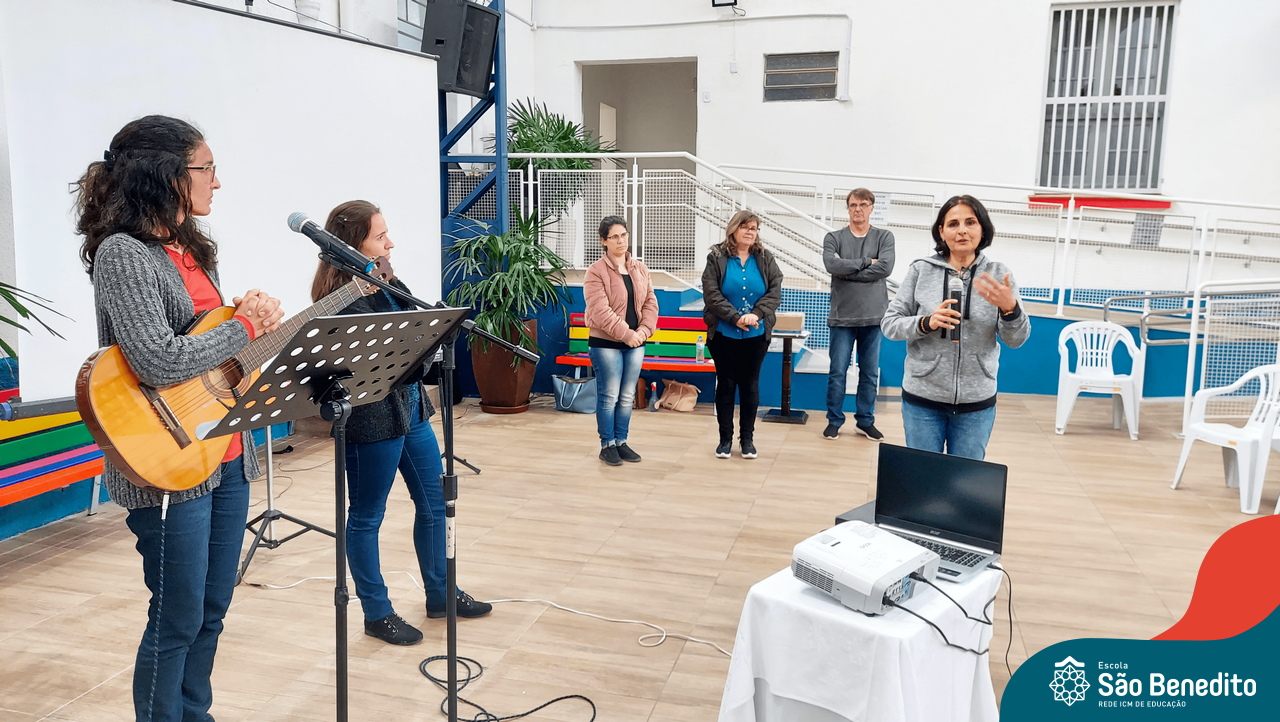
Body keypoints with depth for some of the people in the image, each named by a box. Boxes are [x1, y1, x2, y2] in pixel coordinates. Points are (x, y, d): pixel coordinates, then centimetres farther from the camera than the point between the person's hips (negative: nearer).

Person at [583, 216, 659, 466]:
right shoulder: (596, 271, -10)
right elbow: (600, 311, -18)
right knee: (608, 397, 0)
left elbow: (650, 302, 8)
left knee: (627, 397, 11)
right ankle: (607, 445, 11)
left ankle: (621, 442, 22)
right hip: (606, 344, -6)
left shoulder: (640, 269, 9)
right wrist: (626, 334, -19)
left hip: (635, 343, 6)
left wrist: (644, 330, -8)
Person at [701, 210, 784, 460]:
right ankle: (725, 438, 14)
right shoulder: (717, 257, -5)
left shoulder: (765, 258, 3)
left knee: (750, 384, 8)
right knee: (725, 384, 5)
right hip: (724, 333, -2)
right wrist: (736, 317, -19)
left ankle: (747, 438, 18)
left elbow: (775, 292, -3)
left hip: (756, 335, 2)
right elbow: (712, 294, -12)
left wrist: (756, 314, -18)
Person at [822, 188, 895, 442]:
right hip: (842, 316, -1)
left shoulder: (884, 237, 4)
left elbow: (886, 267, -13)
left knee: (870, 373, 9)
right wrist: (866, 262, -12)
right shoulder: (834, 238, 3)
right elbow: (831, 265, -16)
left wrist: (847, 269, -12)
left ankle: (865, 420, 21)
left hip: (874, 316, 1)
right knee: (837, 372, 3)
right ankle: (834, 420, 15)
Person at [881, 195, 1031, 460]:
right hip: (923, 399, -1)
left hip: (976, 403, 1)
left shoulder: (997, 274, -1)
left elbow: (1016, 339, -1)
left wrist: (1009, 307, -21)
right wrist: (926, 323, -21)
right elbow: (889, 324, -2)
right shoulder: (921, 270, -4)